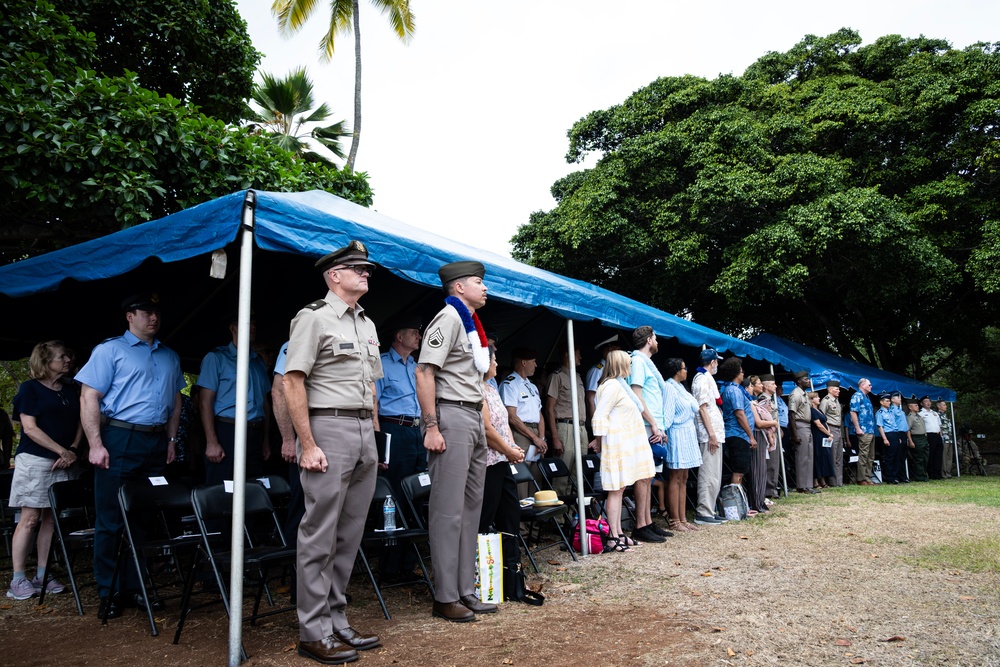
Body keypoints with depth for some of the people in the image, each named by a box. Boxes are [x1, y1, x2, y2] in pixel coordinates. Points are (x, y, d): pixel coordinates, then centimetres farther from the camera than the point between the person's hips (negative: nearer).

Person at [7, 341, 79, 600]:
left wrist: (72, 452, -4)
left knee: (50, 519, 7)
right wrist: (63, 451, -14)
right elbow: (30, 428, -10)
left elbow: (78, 423, 13)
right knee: (30, 519, -6)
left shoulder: (71, 390, 13)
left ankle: (42, 576, 13)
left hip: (62, 463, 5)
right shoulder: (30, 388, -3)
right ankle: (18, 579, 1)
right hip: (34, 460, -5)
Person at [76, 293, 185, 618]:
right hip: (119, 441, -5)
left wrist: (172, 439, 11)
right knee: (111, 520, 0)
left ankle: (135, 586, 17)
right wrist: (96, 444, -14)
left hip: (156, 444, 5)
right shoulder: (110, 350, 0)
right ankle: (109, 592, 10)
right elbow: (89, 399, -6)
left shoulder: (170, 357, 17)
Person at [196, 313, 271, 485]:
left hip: (255, 435, 5)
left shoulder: (259, 362, 18)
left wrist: (265, 440, 12)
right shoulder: (216, 358, 2)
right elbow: (206, 402, -5)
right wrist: (212, 442, -14)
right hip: (227, 432, -5)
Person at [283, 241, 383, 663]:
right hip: (329, 428, -8)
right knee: (319, 536, -2)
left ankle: (336, 622, 21)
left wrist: (374, 437, 16)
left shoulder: (367, 325, 18)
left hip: (365, 432, 8)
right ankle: (313, 633, 7)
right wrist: (307, 446, -17)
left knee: (350, 535, 11)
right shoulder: (314, 318, -6)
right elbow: (292, 381, -12)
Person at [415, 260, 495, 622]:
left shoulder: (471, 323, 19)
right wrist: (431, 427, -23)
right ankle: (445, 598, 4)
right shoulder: (449, 318, -10)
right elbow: (424, 372, -18)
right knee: (448, 510, -5)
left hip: (475, 418, 10)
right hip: (451, 416, -10)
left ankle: (466, 592, 21)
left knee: (471, 507, 12)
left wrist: (481, 423, 18)